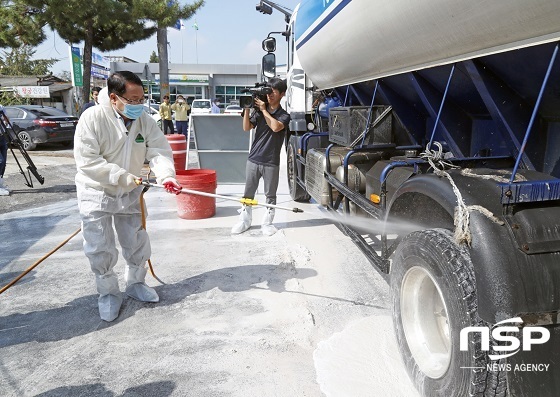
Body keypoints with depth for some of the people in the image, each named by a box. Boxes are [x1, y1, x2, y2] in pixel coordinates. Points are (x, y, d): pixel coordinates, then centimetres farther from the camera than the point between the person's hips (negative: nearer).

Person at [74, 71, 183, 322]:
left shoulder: (145, 120, -9)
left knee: (137, 243, 13)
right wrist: (122, 176, -31)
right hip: (96, 193, -4)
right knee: (100, 249, 3)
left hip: (129, 193, 4)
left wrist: (166, 176, -35)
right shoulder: (92, 118, -21)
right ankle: (108, 293, 24)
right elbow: (87, 161, -25)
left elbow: (159, 151, -15)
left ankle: (135, 283, 36)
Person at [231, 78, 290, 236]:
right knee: (248, 193, 9)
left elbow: (275, 127, -21)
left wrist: (264, 110, -13)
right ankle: (244, 221, 20)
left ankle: (267, 223, 20)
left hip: (271, 162, -2)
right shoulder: (258, 111, 7)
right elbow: (246, 127, -2)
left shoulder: (284, 115, -1)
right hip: (253, 159, 2)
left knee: (270, 195, 7)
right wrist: (247, 108, -12)